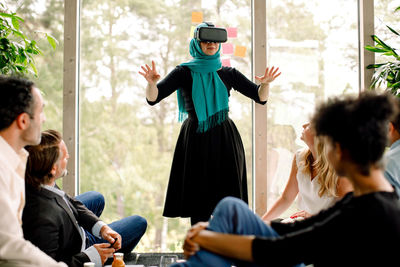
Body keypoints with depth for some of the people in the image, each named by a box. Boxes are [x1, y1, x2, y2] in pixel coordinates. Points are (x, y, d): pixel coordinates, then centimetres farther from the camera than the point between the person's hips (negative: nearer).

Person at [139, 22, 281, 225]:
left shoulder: (228, 74, 9)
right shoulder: (184, 72, 2)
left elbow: (261, 97, 6)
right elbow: (153, 98, -7)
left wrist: (265, 84, -16)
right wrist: (151, 83, -29)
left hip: (224, 139, 2)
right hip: (196, 140, -2)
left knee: (227, 198, -2)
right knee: (198, 197, -1)